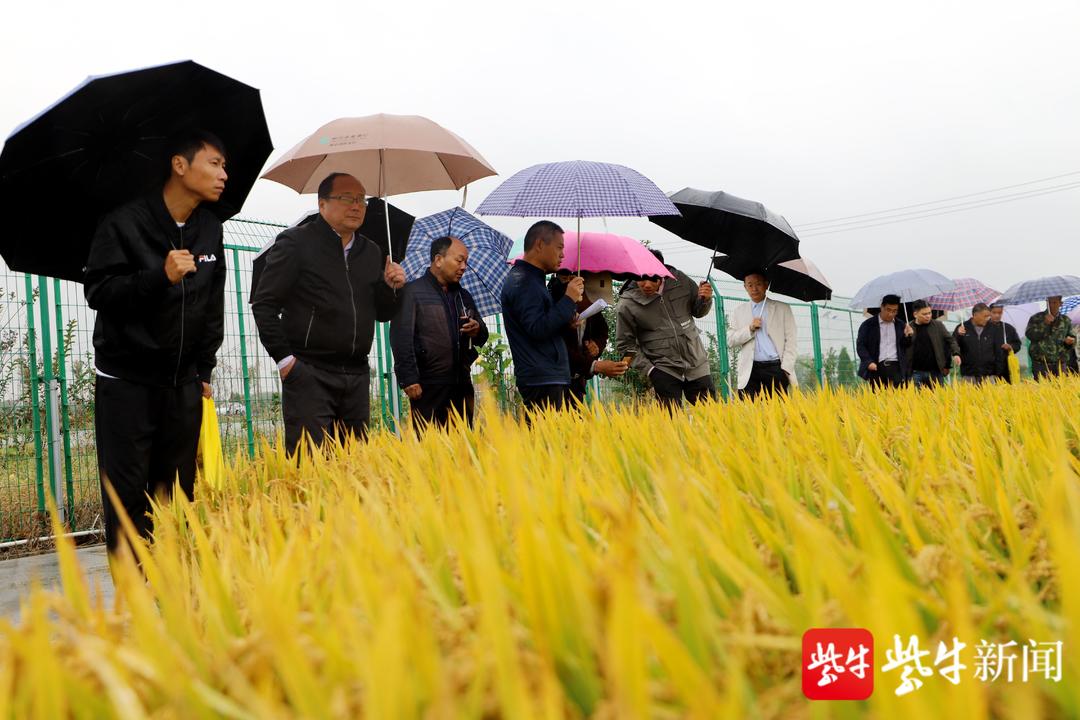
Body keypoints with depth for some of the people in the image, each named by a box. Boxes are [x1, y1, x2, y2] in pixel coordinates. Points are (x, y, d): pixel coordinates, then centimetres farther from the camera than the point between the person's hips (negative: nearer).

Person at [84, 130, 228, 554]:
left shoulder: (210, 231, 9)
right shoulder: (125, 222, -7)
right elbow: (97, 292, -12)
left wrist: (205, 371, 12)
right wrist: (161, 276, -25)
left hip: (184, 384, 4)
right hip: (125, 380, -4)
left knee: (178, 492, 5)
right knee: (127, 492, -2)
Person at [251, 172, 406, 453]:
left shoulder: (372, 252, 16)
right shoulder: (296, 242, -2)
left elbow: (383, 314, 20)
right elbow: (263, 304, -4)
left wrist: (392, 287, 0)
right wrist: (283, 359, -9)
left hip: (357, 376, 6)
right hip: (308, 373, -6)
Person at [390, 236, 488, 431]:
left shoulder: (463, 296, 20)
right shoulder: (413, 292, -1)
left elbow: (482, 338, 24)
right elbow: (401, 338, -9)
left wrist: (477, 331, -1)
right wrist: (409, 380, -18)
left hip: (462, 385, 6)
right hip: (427, 386, -6)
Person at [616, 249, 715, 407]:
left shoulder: (678, 280, 0)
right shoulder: (626, 306, -8)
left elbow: (698, 311, 15)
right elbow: (625, 344, -1)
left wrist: (705, 299, -7)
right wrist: (649, 369, -9)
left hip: (697, 366, 3)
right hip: (664, 371, -3)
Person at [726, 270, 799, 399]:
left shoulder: (782, 308, 11)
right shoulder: (739, 312, 16)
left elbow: (792, 341, 6)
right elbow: (731, 340, 9)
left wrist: (786, 368, -4)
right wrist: (750, 329, -6)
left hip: (775, 368, -1)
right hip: (750, 371, 1)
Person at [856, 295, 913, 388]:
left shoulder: (901, 325, 13)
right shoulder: (868, 324, 3)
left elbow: (904, 346, 17)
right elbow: (860, 345, 1)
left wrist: (907, 336, -5)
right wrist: (869, 362, -13)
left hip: (896, 367, 2)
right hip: (876, 367, -2)